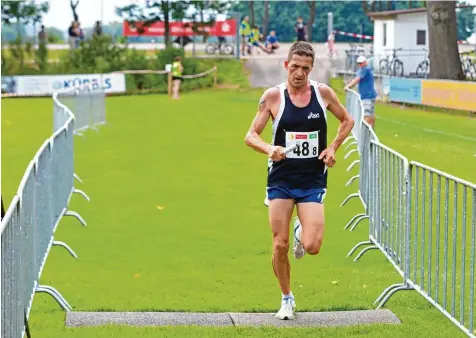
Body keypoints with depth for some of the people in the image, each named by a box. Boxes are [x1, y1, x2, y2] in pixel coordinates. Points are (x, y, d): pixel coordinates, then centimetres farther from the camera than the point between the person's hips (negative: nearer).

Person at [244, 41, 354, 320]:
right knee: (280, 245, -1)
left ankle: (302, 232, 26)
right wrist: (269, 149, -24)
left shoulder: (323, 93, -3)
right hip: (281, 179, 0)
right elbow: (251, 136, -4)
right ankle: (287, 299, 21)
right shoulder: (273, 96, -6)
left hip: (313, 180, 0)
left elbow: (347, 121, 14)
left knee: (312, 247, -11)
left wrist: (333, 148, -1)